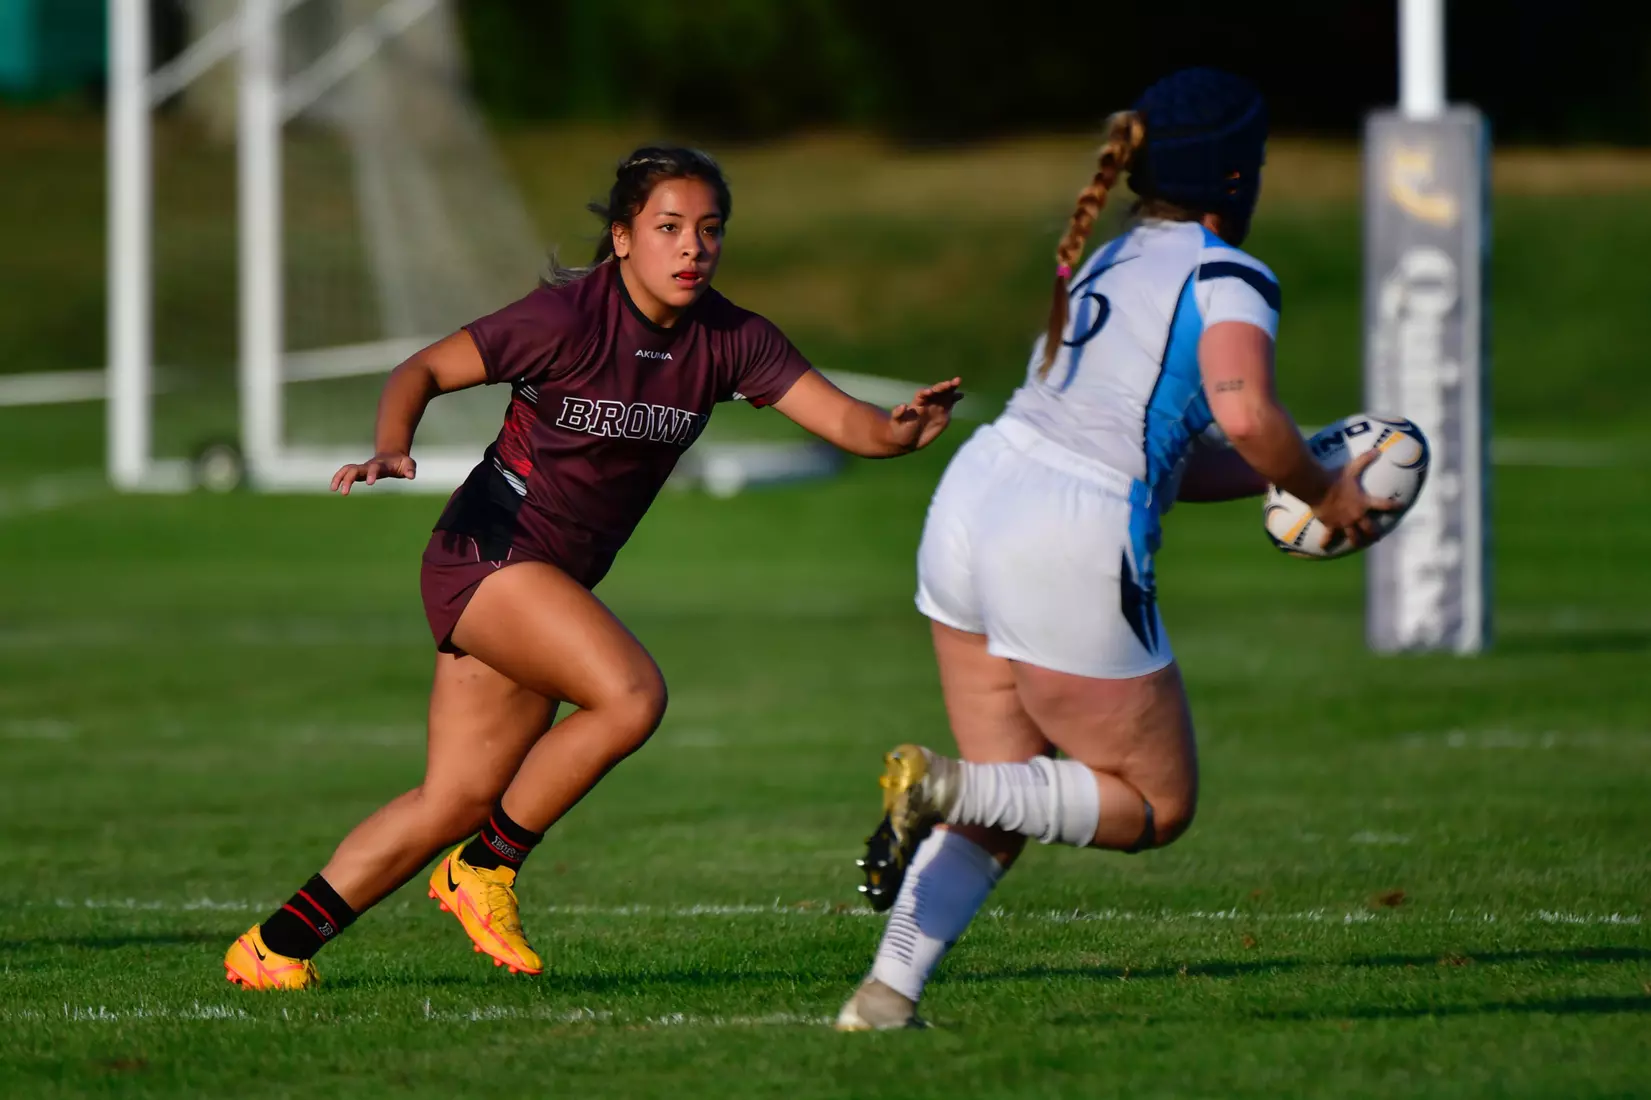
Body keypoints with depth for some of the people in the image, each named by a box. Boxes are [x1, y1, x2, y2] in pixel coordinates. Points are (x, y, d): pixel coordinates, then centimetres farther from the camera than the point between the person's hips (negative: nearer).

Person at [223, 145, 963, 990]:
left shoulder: (728, 341, -3)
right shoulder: (567, 318, -18)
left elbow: (842, 419, -10)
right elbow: (424, 370, -11)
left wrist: (899, 431, -31)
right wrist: (391, 450, -30)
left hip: (557, 581, 7)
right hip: (487, 553, -7)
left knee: (457, 800, 6)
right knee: (631, 694, -27)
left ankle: (274, 945, 15)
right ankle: (488, 866, -8)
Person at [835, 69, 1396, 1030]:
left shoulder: (1110, 262, 20)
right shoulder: (1228, 278, -5)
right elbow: (1246, 415, -22)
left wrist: (1276, 476, 21)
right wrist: (1323, 493, -6)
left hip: (974, 497, 8)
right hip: (1073, 558, -8)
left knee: (1008, 797, 18)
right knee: (1157, 806, 10)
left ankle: (888, 991, 4)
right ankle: (941, 786, -11)